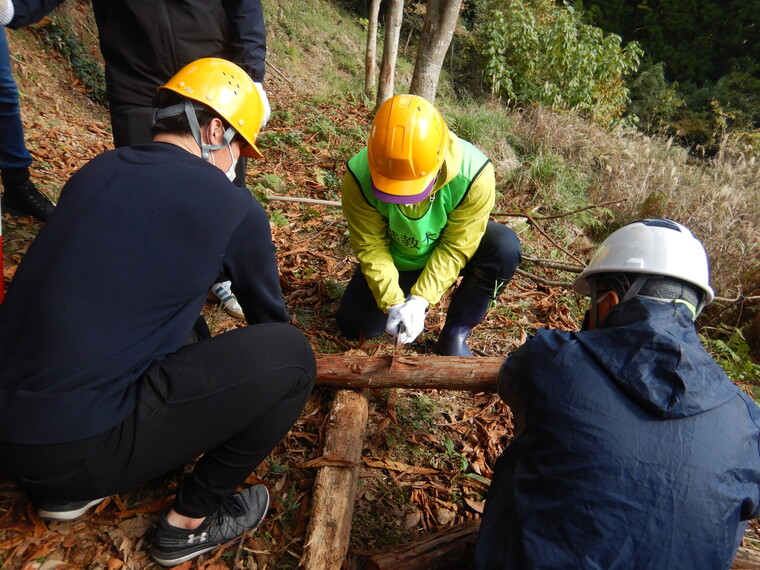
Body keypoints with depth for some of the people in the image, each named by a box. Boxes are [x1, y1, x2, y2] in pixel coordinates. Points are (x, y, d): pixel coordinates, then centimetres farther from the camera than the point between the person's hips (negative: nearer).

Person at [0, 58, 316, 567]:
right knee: (290, 355, -5)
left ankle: (68, 488, 24)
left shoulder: (97, 171, 9)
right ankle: (192, 521, 13)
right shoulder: (232, 207, -9)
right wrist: (280, 369, 30)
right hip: (74, 445, -8)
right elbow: (268, 314, 8)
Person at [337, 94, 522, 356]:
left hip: (445, 253, 0)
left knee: (505, 247, -30)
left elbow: (456, 246, -25)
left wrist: (421, 299, -32)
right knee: (355, 326, -6)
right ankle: (407, 294, 24)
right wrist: (394, 302, -30)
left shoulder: (472, 172, -35)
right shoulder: (360, 176, -31)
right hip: (395, 259, 1)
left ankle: (455, 334, -10)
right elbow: (370, 246, -21)